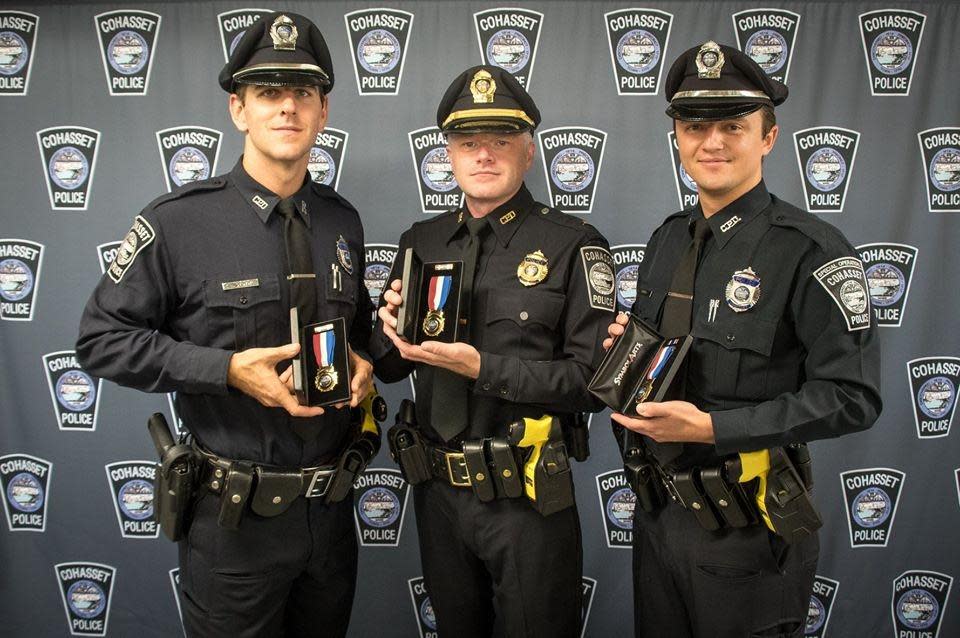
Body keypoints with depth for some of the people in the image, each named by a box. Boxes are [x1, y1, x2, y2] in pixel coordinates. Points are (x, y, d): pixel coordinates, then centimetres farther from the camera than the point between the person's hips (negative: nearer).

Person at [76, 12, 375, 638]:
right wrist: (229, 370, -21)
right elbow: (102, 338, -10)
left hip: (331, 508, 5)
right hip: (235, 516, -4)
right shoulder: (179, 221, -12)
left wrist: (363, 362, -5)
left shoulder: (342, 220, 3)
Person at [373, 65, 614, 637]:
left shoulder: (573, 245, -10)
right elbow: (388, 367, 10)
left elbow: (593, 379, -17)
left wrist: (484, 368, -23)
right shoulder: (421, 242, 5)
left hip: (529, 500, -4)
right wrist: (393, 330, -12)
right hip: (438, 489, 5)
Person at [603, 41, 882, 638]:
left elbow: (851, 396, -20)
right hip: (658, 509, 6)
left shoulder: (811, 249, -16)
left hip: (747, 527, -6)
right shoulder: (668, 238, 5)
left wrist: (711, 428, -24)